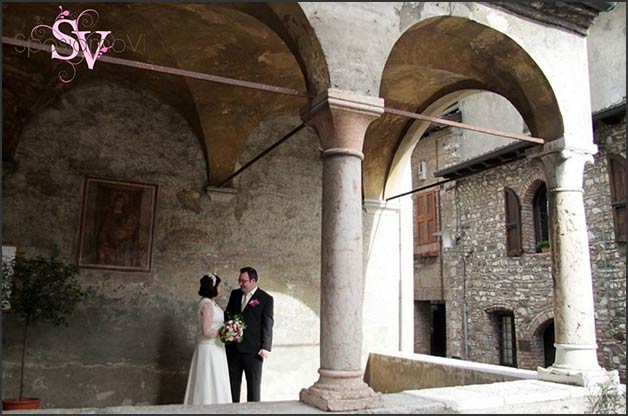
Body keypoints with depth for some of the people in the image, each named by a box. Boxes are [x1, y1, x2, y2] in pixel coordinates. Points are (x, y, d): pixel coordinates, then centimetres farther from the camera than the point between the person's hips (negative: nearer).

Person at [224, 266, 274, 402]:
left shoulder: (266, 298, -6)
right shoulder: (234, 294, 9)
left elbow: (268, 324, -8)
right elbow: (227, 313, 18)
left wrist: (266, 347, -13)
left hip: (253, 350, -5)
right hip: (233, 348, 5)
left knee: (254, 384, 7)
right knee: (233, 382, 13)